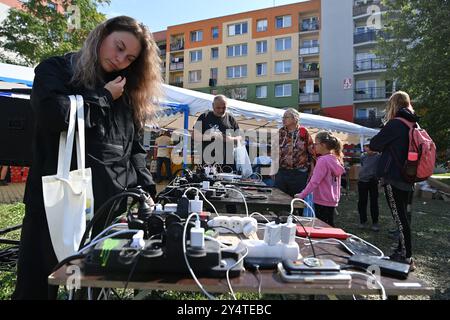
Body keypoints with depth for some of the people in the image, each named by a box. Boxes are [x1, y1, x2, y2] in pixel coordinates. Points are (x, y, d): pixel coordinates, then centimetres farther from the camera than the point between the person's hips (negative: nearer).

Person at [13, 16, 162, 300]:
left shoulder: (127, 92, 16)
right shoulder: (55, 70, 4)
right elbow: (55, 115, -19)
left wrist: (146, 193, 2)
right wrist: (104, 97, -6)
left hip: (115, 204, 4)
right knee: (47, 281, 8)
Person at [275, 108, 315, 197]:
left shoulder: (303, 132, -5)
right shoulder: (281, 132, 6)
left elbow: (312, 153, -3)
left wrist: (311, 172, -5)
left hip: (299, 174, -3)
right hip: (281, 172, 3)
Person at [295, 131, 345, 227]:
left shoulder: (323, 160, -18)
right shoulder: (336, 159, 6)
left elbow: (314, 182, -21)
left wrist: (302, 195, -16)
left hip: (322, 202, -9)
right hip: (333, 201, 9)